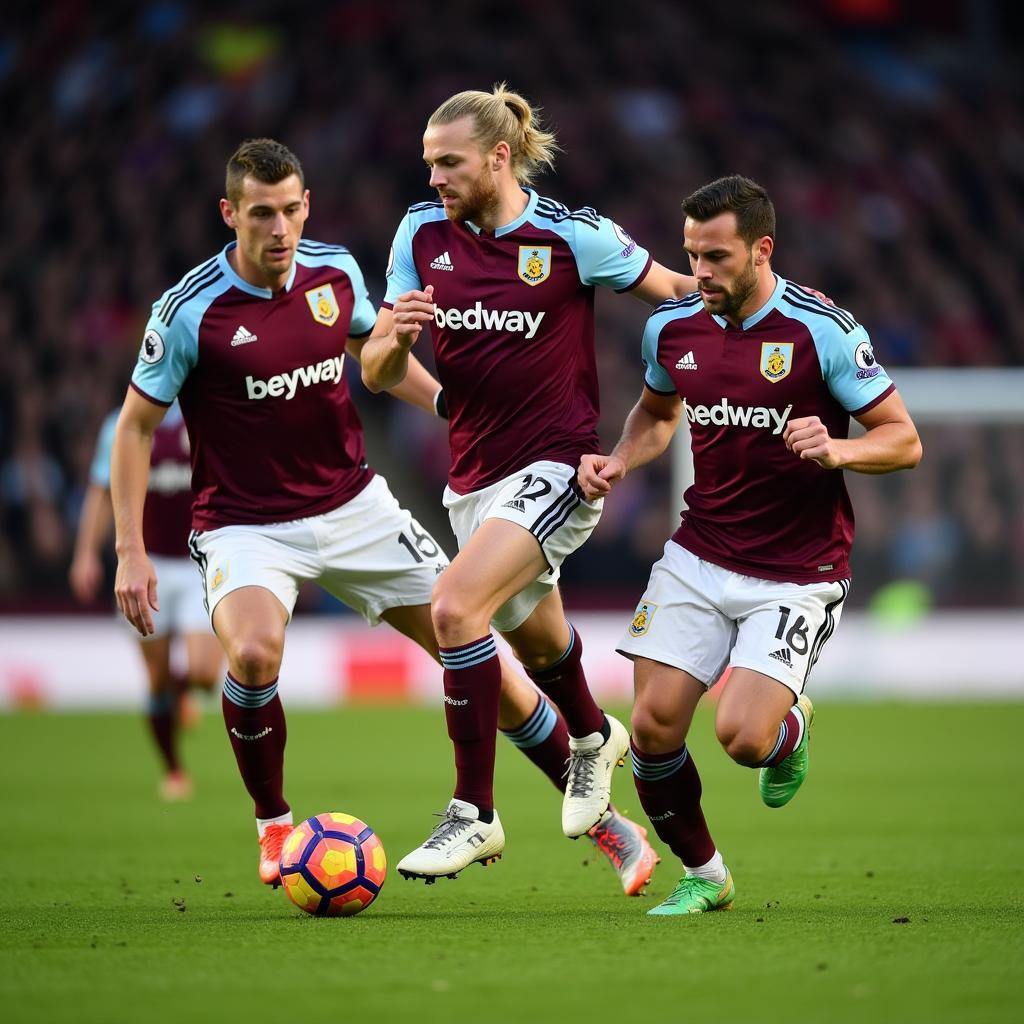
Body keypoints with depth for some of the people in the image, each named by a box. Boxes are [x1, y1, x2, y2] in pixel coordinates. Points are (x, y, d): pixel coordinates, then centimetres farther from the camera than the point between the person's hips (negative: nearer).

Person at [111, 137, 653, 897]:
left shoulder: (335, 272, -3)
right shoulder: (191, 311, -16)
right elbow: (136, 425, -7)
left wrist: (447, 401, 6)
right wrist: (131, 553, -11)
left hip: (355, 507, 4)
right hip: (247, 526, -4)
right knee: (253, 653, -33)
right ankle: (274, 827, -7)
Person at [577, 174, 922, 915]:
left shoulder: (822, 330, -14)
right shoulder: (672, 327, 1)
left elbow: (904, 440, -9)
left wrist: (836, 450, -28)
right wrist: (621, 460, 2)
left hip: (796, 574, -4)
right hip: (698, 557, 4)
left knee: (743, 737, -19)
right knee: (655, 728, -7)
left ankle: (792, 728, 21)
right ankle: (703, 876, 18)